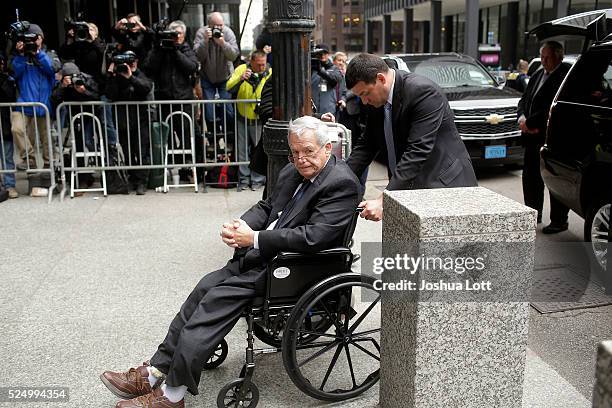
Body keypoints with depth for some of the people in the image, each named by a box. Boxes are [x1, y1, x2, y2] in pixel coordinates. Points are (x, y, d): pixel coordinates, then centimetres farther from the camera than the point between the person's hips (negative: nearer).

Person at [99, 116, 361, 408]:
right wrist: (240, 226, -4)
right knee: (206, 288, -4)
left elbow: (315, 236, -24)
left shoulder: (341, 183, -14)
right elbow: (266, 207, 19)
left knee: (219, 297, -18)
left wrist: (255, 238, -21)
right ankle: (154, 372, 3)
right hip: (263, 256, 8)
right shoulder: (293, 171, 12)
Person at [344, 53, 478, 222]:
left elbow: (417, 152, -28)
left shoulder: (423, 92, -21)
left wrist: (384, 200, -31)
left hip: (442, 185, -7)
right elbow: (367, 143, 10)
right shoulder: (376, 101, 3)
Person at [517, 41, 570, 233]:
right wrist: (522, 117, -2)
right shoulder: (537, 75, 16)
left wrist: (530, 122, -17)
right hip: (533, 138, 8)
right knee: (530, 176, 15)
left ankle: (559, 220, 11)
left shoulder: (564, 76, -12)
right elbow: (524, 100, 18)